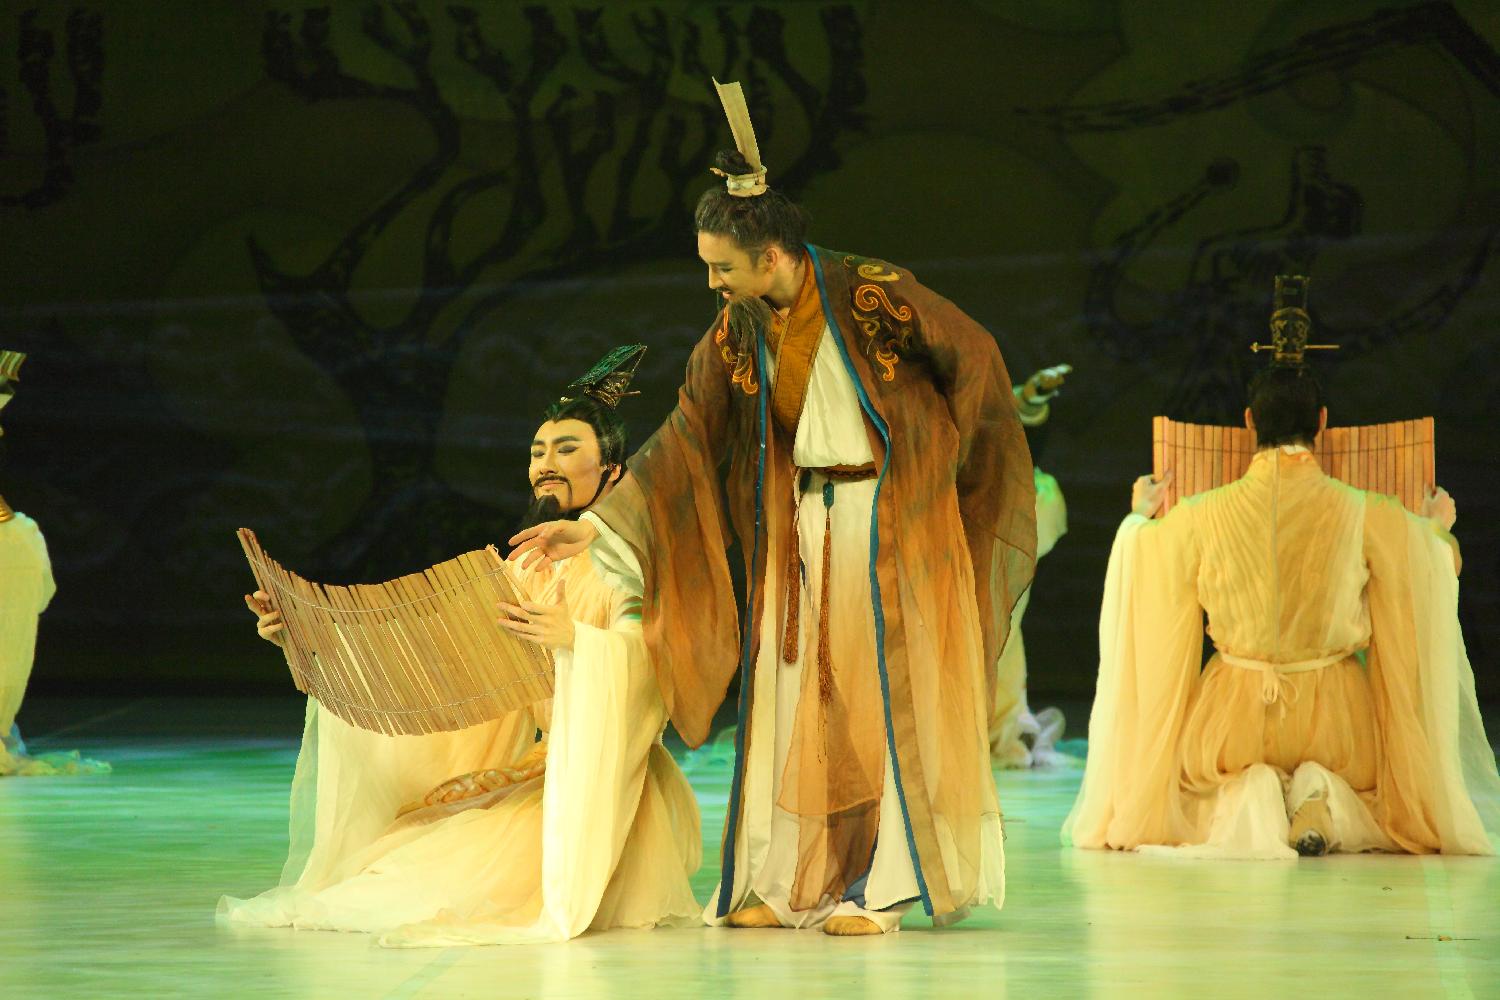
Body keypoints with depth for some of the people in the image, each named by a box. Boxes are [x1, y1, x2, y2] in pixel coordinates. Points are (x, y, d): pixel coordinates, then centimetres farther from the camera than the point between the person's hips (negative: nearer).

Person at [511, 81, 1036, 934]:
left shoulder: (874, 296, -15)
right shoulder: (735, 336, 0)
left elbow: (976, 357, -4)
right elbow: (682, 443, 1)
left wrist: (934, 469, 5)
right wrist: (595, 528, -6)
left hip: (890, 523, -5)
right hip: (798, 531, 5)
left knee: (884, 696, -3)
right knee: (790, 696, 3)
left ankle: (878, 886, 1)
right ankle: (783, 885, 8)